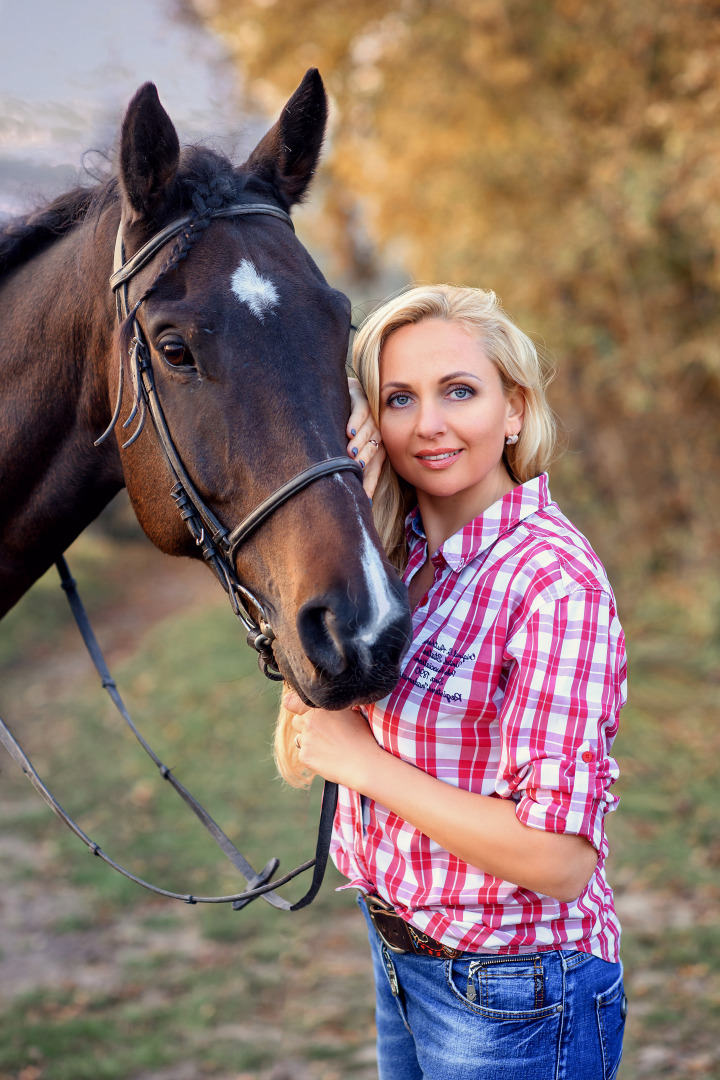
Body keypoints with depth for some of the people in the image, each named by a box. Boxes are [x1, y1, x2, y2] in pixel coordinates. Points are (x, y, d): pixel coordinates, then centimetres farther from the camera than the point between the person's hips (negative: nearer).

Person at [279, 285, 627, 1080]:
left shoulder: (554, 580, -23)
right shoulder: (394, 552, 0)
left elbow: (557, 858, -26)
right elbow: (300, 758, -4)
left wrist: (361, 759, -21)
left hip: (512, 993, -7)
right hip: (400, 950, 7)